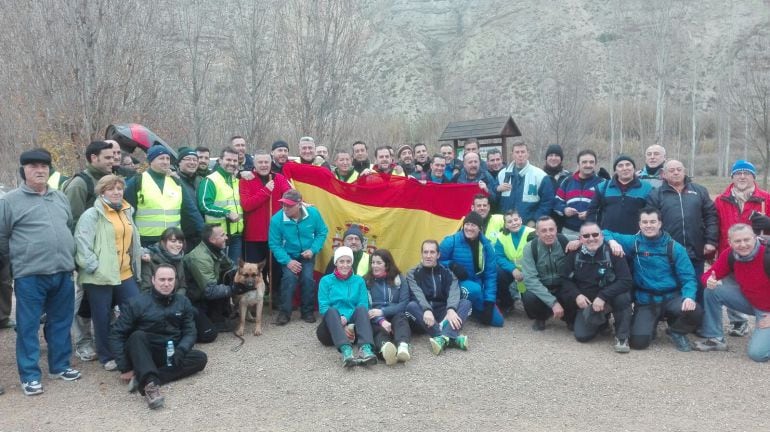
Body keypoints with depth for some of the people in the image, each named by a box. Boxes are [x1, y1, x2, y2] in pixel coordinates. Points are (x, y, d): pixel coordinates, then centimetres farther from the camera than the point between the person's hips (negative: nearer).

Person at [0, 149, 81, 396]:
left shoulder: (60, 198, 12)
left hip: (63, 273, 5)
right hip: (30, 276, -5)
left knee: (61, 323, 13)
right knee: (28, 326, 3)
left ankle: (60, 366, 26)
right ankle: (30, 375, 13)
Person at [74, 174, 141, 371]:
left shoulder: (127, 212, 13)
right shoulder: (92, 214, -8)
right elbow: (81, 244, -15)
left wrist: (136, 264, 18)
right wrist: (94, 267, -18)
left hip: (126, 274, 6)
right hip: (100, 276, -6)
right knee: (103, 318, 6)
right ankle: (107, 357, 20)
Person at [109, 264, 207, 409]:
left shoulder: (183, 302, 3)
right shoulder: (138, 303, -7)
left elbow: (190, 332, 3)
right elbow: (117, 334, -8)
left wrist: (180, 350, -19)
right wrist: (124, 367, -15)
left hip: (170, 355, 3)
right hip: (143, 354, -3)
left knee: (200, 358, -22)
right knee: (138, 336, -33)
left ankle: (144, 380, -31)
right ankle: (150, 383, -53)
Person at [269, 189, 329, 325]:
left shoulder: (313, 213, -19)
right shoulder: (276, 219, -23)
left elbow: (322, 232, -5)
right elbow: (274, 244, -15)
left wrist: (313, 250, -17)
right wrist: (287, 261, -24)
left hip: (307, 255, 1)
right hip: (288, 256, -1)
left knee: (307, 278, -20)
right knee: (289, 277, -25)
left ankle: (307, 311, 3)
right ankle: (285, 312, -7)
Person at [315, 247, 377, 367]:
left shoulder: (359, 281, 14)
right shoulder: (326, 281, 10)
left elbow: (363, 305, 0)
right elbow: (323, 307, -1)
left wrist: (347, 317, -17)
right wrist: (338, 320, -20)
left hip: (352, 324, 1)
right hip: (332, 327, -1)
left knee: (361, 309, -27)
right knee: (332, 311, -31)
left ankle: (365, 349, -51)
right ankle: (346, 350, -56)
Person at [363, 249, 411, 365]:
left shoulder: (399, 279, 10)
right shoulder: (365, 281, 7)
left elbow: (404, 303, 0)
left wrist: (382, 311, -15)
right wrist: (381, 320, -22)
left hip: (395, 316, 1)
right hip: (375, 320, -1)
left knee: (400, 317, -33)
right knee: (378, 327, -35)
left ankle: (403, 347, -63)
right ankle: (385, 347, -70)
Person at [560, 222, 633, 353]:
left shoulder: (612, 252, -18)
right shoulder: (575, 254, -7)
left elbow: (625, 281, -24)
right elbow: (565, 279, 1)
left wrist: (603, 297, -32)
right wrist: (576, 295, -17)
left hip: (610, 297, -3)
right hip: (587, 302, 3)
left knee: (623, 297, -36)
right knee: (581, 336, -12)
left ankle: (622, 337, -13)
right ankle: (602, 320, 22)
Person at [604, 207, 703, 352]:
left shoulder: (674, 248, -1)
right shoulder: (633, 242, 0)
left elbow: (688, 277, -4)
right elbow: (605, 233, 5)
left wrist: (689, 297, -25)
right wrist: (612, 241, -18)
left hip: (671, 297, 1)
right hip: (645, 301, 0)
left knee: (694, 312, -31)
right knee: (638, 342, -19)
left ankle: (677, 331, 6)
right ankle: (651, 324, 19)